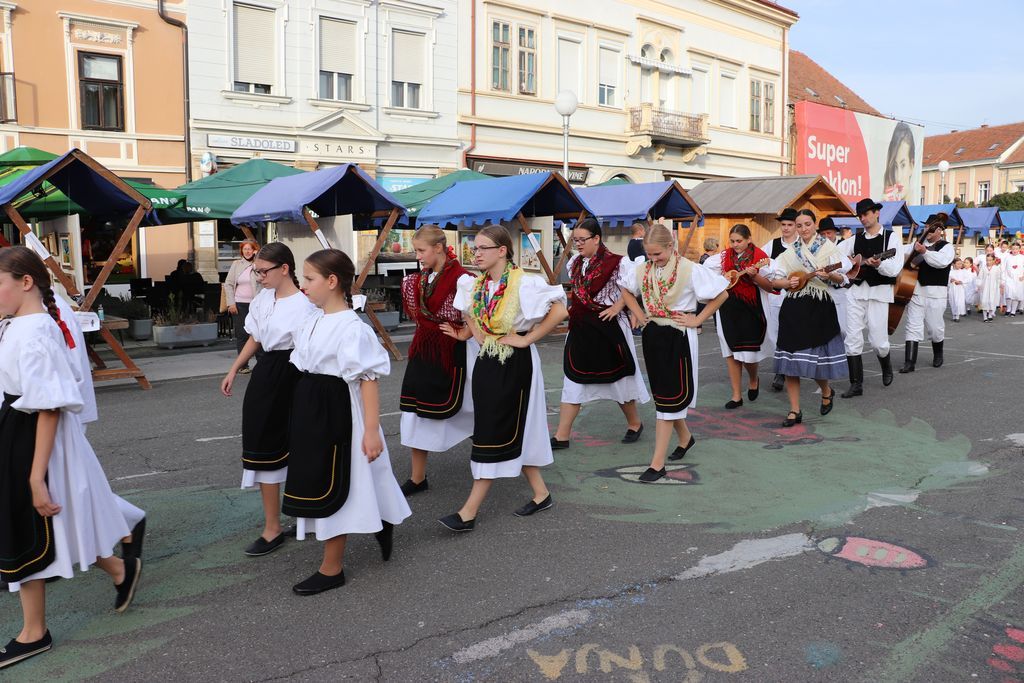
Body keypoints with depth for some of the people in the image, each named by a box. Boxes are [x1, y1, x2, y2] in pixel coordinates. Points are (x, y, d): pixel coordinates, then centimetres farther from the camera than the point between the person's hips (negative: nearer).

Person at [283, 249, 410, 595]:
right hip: (311, 410, 9)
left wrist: (372, 430, -24)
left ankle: (332, 569, 20)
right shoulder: (314, 321, 7)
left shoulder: (352, 328, -20)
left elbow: (368, 379, -22)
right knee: (317, 484, 19)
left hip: (335, 412, -9)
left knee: (331, 488, 3)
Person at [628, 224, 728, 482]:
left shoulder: (691, 270, -12)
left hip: (678, 338, -6)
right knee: (663, 393, 16)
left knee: (668, 398, -5)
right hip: (652, 335, 6)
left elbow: (722, 294, -6)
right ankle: (685, 437, 41)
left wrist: (698, 319, -8)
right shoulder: (643, 270, 3)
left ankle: (657, 463, -3)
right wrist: (636, 313, 8)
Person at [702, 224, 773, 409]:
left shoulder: (760, 257, -5)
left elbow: (770, 286, -6)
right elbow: (705, 269, 16)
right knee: (731, 351, 4)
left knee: (748, 351, -4)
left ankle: (753, 380, 30)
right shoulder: (724, 257, 5)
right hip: (728, 308, 4)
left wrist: (754, 276, -22)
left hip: (751, 309, -3)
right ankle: (736, 395, 13)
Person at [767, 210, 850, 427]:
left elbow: (840, 278, -1)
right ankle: (795, 410, 5)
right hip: (793, 309, 3)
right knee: (791, 359, -2)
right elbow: (774, 281, 10)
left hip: (819, 308, -3)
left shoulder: (827, 247, 3)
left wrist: (829, 275, -21)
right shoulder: (790, 252, 11)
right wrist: (788, 282, -9)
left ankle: (826, 391, 31)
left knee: (816, 358, -2)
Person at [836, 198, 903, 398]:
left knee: (878, 340, 0)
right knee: (852, 338, -3)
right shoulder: (856, 239, 12)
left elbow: (895, 269, -11)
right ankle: (856, 384, 3)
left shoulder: (891, 237, 0)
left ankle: (887, 368, 33)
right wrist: (848, 262, 1)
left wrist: (878, 264, -29)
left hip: (878, 293, -4)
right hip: (855, 292, 4)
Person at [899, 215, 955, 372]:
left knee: (934, 327, 8)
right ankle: (910, 362, -4)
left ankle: (938, 355, 35)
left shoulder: (946, 247, -3)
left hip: (935, 293, -3)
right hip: (915, 290, 3)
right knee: (913, 326, -3)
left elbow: (942, 262, -22)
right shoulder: (918, 243, 11)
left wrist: (924, 252, -33)